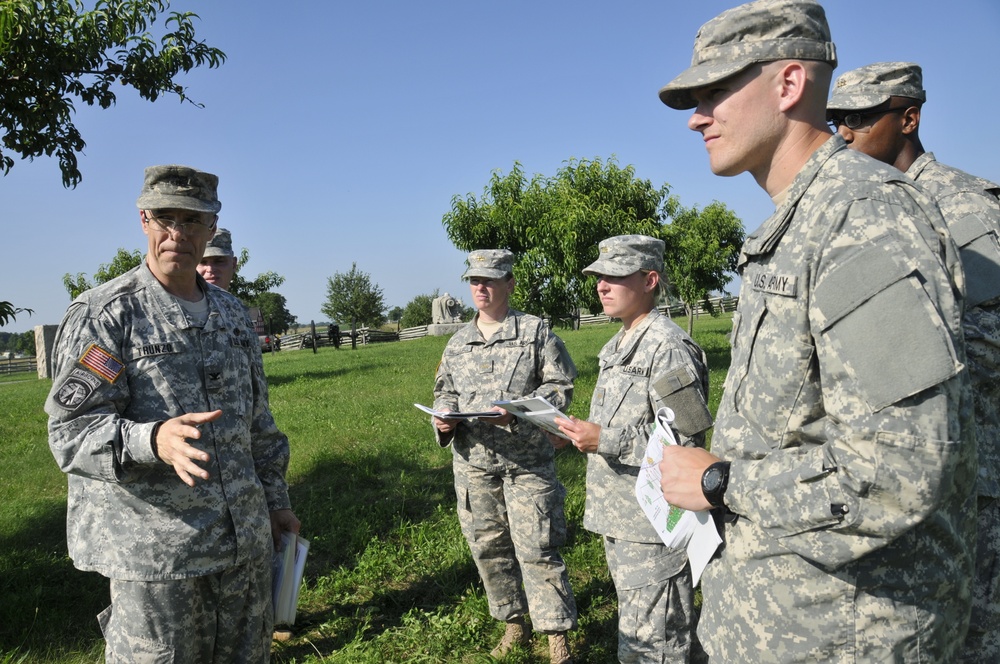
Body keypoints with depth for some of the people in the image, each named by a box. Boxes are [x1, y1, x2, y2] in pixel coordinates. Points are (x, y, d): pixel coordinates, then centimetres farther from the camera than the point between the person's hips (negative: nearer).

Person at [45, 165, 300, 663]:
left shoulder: (233, 314, 11)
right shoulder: (102, 313, -7)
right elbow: (71, 433, -14)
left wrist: (276, 500, 16)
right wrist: (154, 440, -33)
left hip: (247, 544, 6)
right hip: (154, 554, -5)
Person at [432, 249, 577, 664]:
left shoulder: (535, 331, -2)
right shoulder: (457, 343, 11)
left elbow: (561, 386, -6)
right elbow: (445, 392, 19)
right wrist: (444, 417, -4)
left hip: (527, 462, -5)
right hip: (473, 463, 5)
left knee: (536, 549, -3)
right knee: (488, 548, 13)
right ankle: (514, 625, 32)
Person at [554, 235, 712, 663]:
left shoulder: (668, 348, -17)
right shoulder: (617, 346, 14)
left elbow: (687, 442, -22)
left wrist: (605, 441, -25)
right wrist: (582, 435, 5)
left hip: (652, 528, -10)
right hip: (619, 520, 10)